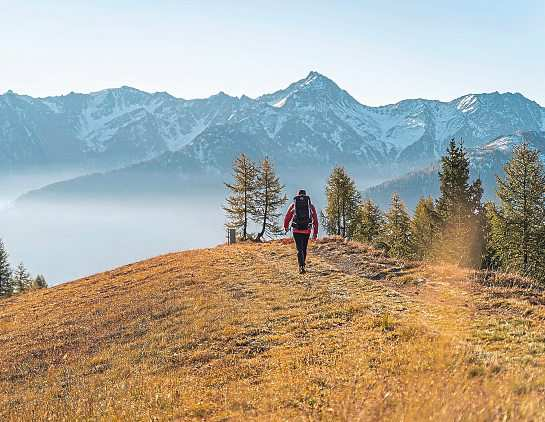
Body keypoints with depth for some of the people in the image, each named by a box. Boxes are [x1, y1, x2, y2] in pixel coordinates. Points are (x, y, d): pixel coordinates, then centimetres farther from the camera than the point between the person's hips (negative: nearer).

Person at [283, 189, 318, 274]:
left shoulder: (293, 204, 7)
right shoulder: (310, 205, 9)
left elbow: (287, 217, 11)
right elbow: (315, 219, 6)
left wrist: (286, 227, 30)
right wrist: (315, 232, 10)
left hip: (296, 230, -1)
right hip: (307, 230, 1)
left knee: (299, 249, -2)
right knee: (304, 249, 18)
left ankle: (301, 266, -19)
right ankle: (302, 265, 28)